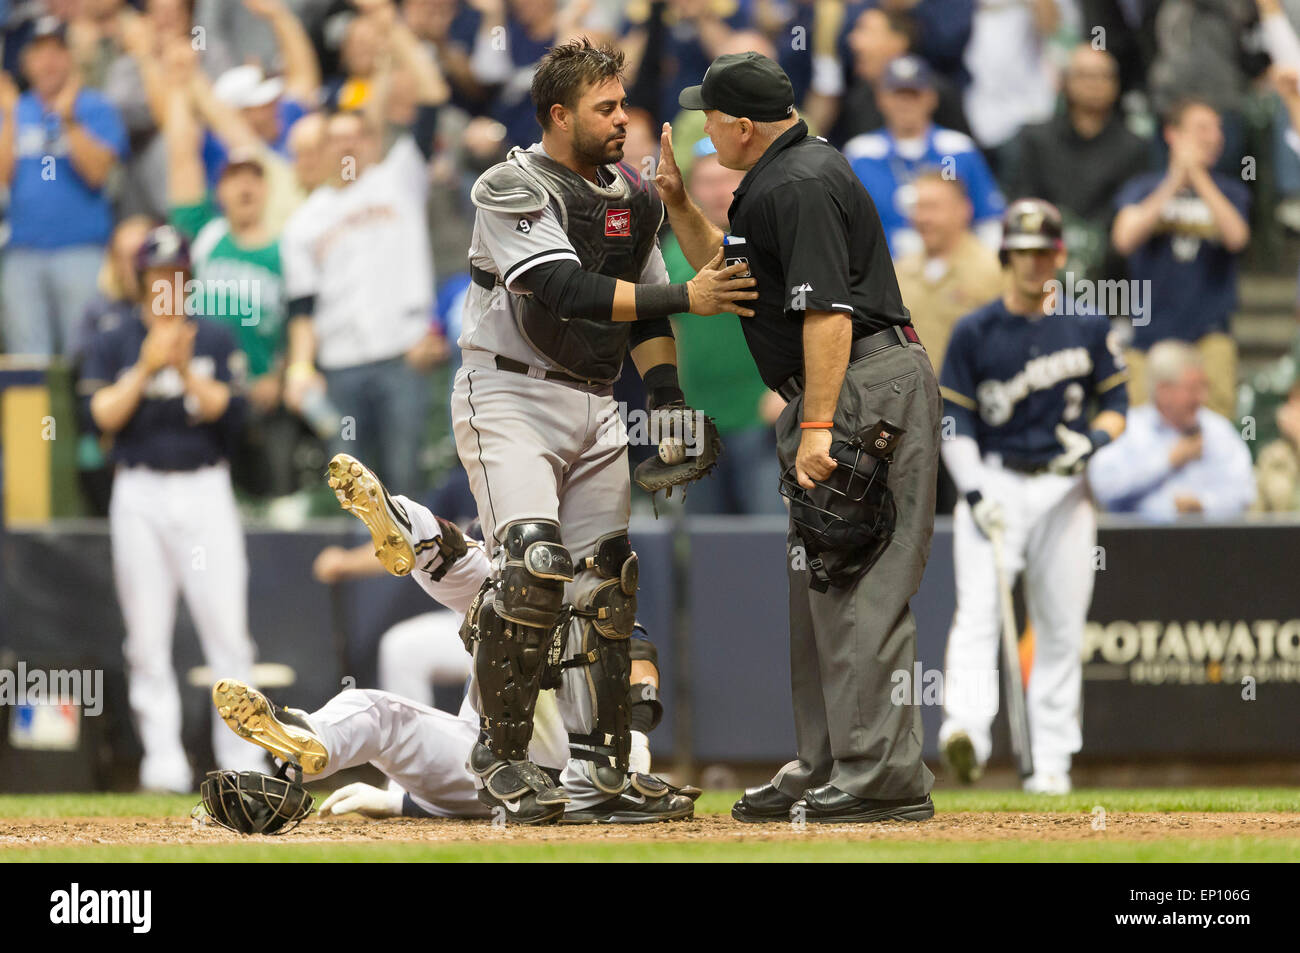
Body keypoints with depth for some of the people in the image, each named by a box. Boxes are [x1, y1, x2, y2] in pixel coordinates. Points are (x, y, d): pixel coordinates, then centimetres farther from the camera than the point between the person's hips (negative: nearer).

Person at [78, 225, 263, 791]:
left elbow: (230, 413, -4)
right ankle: (162, 760, 2)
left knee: (226, 627, -6)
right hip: (139, 496, 0)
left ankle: (240, 760, -2)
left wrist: (186, 371, -15)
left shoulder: (216, 341, 8)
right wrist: (146, 369, -13)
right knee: (147, 635, -1)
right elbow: (101, 416, -5)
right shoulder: (111, 344, 7)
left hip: (205, 492, 0)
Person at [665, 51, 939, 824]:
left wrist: (817, 426, -27)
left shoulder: (800, 185, -15)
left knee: (858, 587, -13)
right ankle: (827, 768, 20)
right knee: (820, 586, 15)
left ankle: (884, 777, -16)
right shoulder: (785, 175, 19)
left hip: (867, 389, -11)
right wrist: (679, 204, 18)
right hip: (845, 392, 11)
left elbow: (829, 310, -23)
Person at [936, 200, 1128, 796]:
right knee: (978, 609, -19)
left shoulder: (1088, 327, 6)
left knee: (1061, 627, 3)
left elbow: (1115, 402, 12)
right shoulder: (974, 332, 1)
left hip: (1063, 488, 2)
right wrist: (973, 491, -13)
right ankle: (966, 729, -34)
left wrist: (1096, 438, -11)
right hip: (994, 482, -2)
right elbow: (955, 419, 0)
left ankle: (1051, 762, 9)